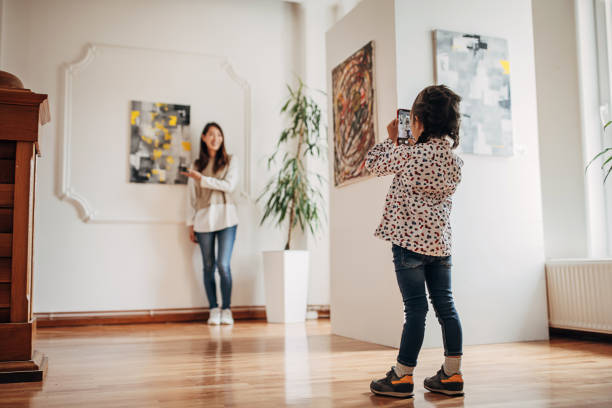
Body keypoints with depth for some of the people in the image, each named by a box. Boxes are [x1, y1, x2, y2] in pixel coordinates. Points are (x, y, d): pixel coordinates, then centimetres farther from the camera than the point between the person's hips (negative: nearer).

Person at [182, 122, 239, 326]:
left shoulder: (230, 160, 9)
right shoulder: (196, 164, 14)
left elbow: (229, 185, -6)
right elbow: (191, 197, 12)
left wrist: (202, 179, -9)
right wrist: (190, 225, 8)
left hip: (225, 217, -2)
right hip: (203, 218, 2)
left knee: (223, 265, -10)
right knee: (208, 266, 3)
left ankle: (226, 309, 1)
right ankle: (214, 310, 10)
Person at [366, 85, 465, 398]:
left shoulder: (408, 153, -12)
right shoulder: (454, 158, 6)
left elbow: (374, 164, 3)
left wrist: (391, 138, 17)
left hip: (410, 240, -6)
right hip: (440, 241, 6)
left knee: (415, 308, -3)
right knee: (445, 306, 9)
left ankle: (402, 377, 9)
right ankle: (452, 375, 17)